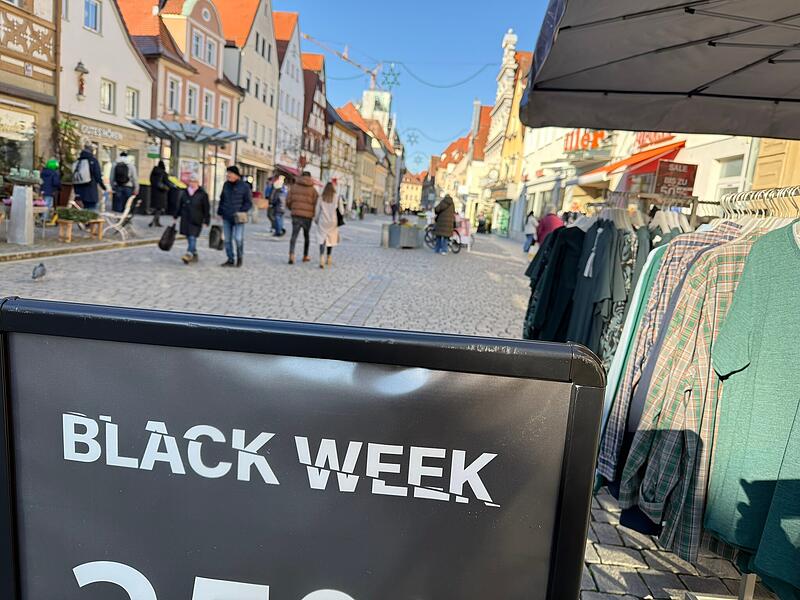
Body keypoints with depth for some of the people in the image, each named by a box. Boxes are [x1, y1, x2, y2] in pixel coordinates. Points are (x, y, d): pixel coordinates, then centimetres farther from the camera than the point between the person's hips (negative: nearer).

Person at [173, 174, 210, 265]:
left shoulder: (202, 194, -2)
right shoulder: (184, 193, 11)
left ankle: (189, 254, -23)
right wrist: (176, 216, 18)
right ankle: (194, 255, 20)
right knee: (189, 238, 9)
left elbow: (206, 209, -2)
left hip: (196, 220, -5)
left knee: (192, 237, -15)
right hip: (185, 220, 5)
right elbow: (180, 205, 19)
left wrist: (206, 221, -5)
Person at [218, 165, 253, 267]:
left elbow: (249, 203, -3)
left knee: (238, 239, -10)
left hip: (238, 218, -5)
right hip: (226, 218, 5)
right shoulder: (226, 185, 11)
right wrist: (220, 212, 14)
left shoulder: (244, 186, -4)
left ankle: (240, 257, 13)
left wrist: (241, 212, -14)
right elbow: (222, 199, 20)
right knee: (227, 239, 5)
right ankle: (230, 259, 15)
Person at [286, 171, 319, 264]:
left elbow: (288, 201, 3)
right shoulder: (312, 189, -2)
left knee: (294, 235, -1)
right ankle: (305, 256, 25)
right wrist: (314, 213, 13)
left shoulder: (294, 186, 4)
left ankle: (291, 255, -19)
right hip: (307, 216, -1)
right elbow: (317, 203, -6)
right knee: (307, 236, 16)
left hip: (296, 215, 1)